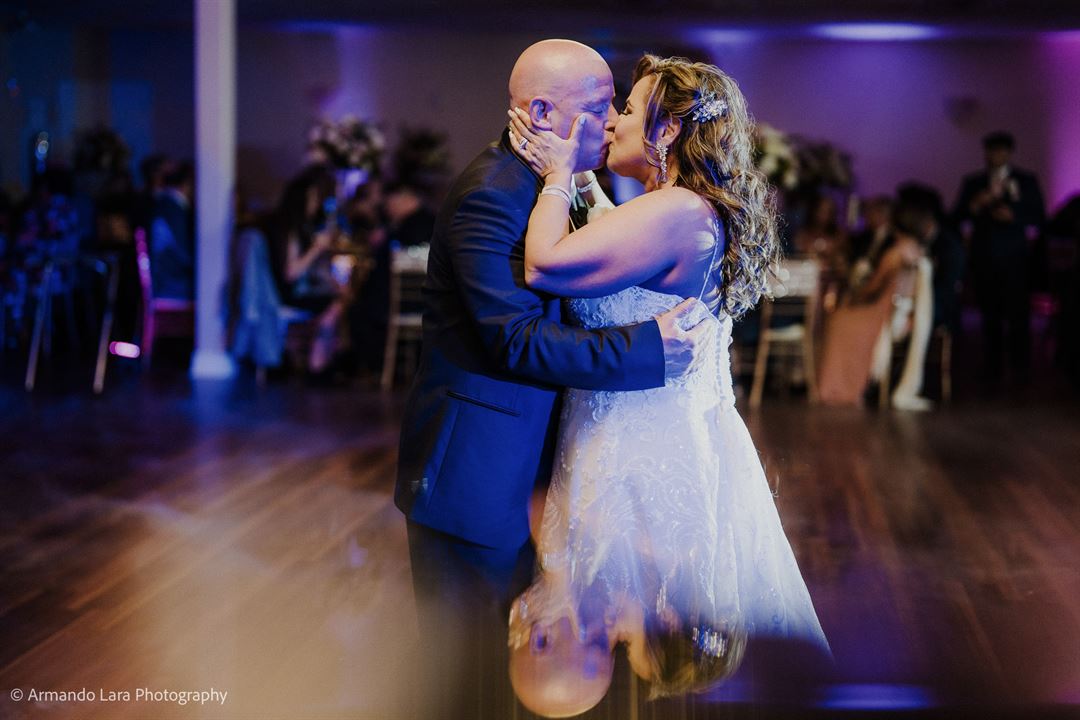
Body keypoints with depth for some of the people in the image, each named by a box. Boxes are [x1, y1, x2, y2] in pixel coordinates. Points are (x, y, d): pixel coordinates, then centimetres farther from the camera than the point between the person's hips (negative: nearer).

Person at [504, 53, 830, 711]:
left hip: (646, 456, -10)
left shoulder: (675, 211, -21)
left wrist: (559, 177, -11)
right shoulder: (702, 211, 11)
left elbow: (545, 266, -26)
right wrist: (573, 180, 11)